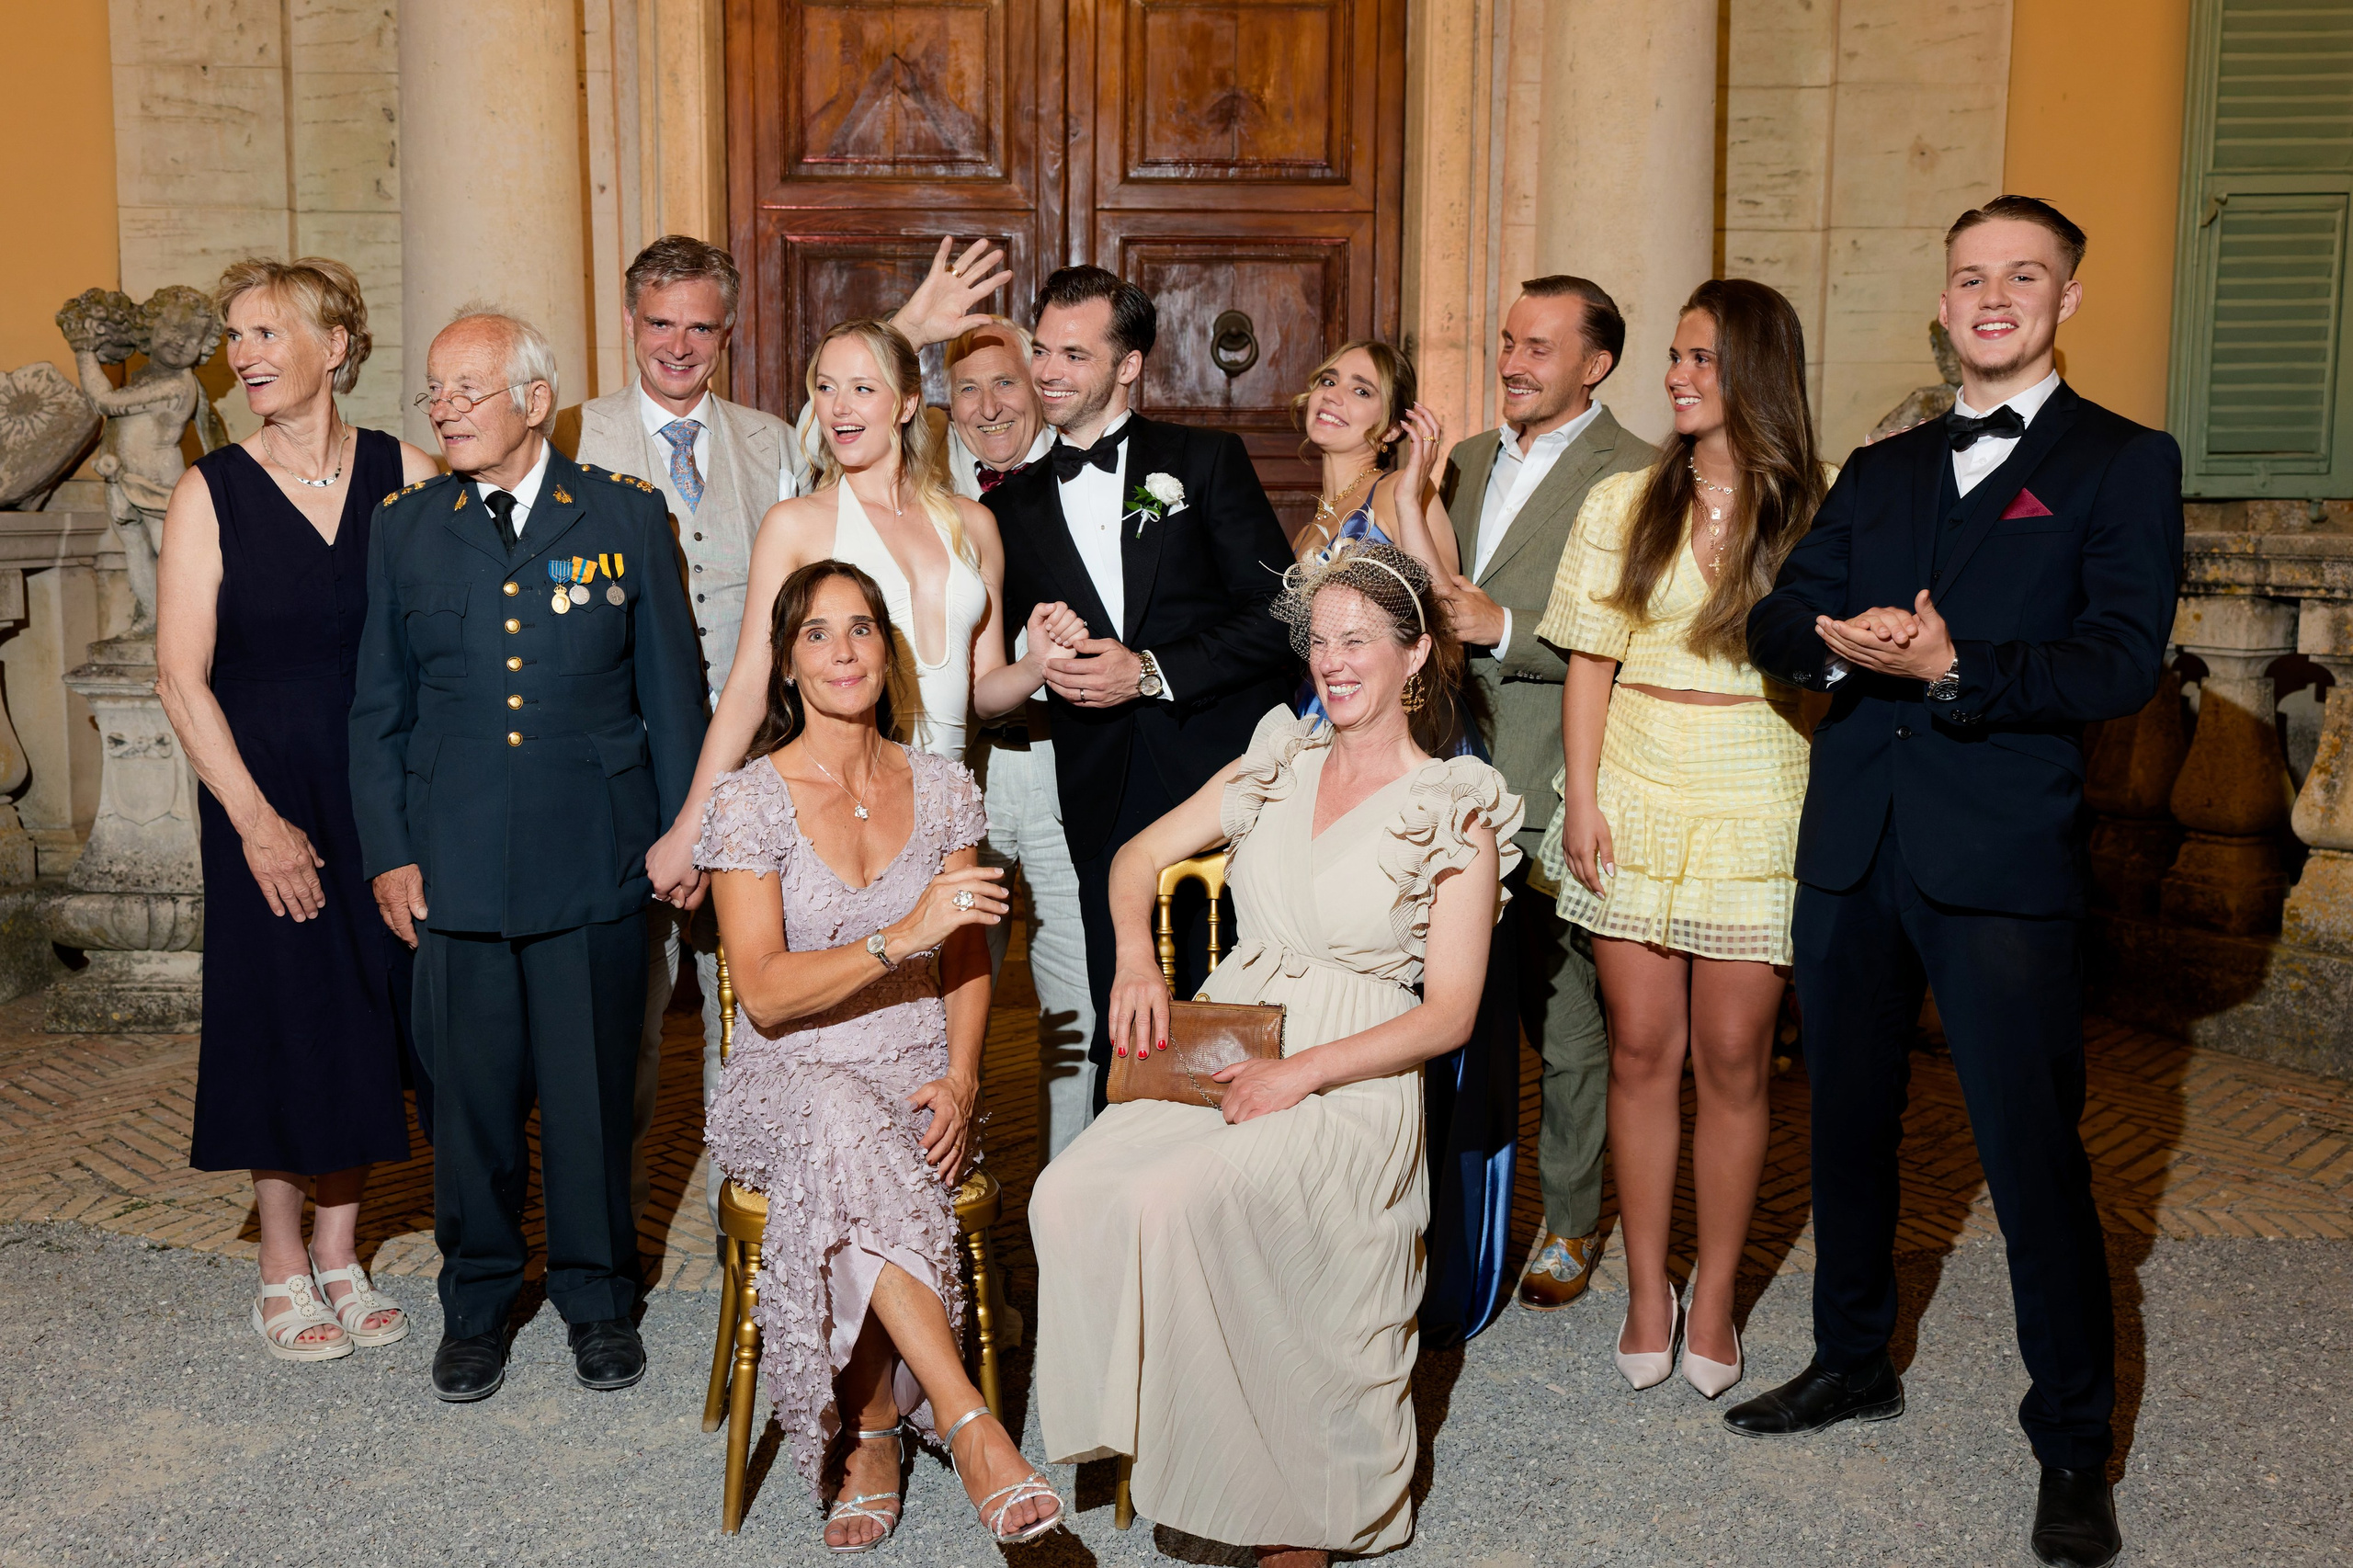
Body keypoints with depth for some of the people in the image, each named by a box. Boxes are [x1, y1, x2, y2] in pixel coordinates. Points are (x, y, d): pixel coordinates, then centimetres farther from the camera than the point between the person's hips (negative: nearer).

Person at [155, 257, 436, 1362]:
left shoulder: (404, 475, 0)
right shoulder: (210, 493, -3)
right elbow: (181, 678, -5)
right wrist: (257, 821, -11)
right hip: (264, 798, -1)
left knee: (364, 1012, 9)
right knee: (278, 1016, 4)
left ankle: (339, 1254, 24)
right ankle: (282, 1269, 21)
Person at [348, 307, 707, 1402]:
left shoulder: (626, 516, 1)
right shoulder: (403, 528, 6)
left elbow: (670, 686, 4)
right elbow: (378, 708, 9)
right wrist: (388, 852, 3)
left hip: (594, 858, -1)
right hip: (455, 861, 2)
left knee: (593, 1088, 8)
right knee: (469, 1090, 9)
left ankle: (597, 1298, 26)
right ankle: (477, 1303, 28)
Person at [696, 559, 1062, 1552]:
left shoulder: (942, 789, 7)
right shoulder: (749, 801, -4)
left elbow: (965, 963, 10)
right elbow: (763, 992, -12)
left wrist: (961, 1078, -8)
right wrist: (903, 936, -23)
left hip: (916, 1075, 2)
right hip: (789, 1080, -2)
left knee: (851, 1176, -32)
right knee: (845, 1126, -37)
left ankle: (871, 1434, -13)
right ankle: (967, 1424, -36)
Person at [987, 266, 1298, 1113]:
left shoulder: (1207, 460, 6)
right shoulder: (1014, 508, 15)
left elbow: (1277, 612, -2)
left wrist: (1152, 672, -10)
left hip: (1226, 772, -2)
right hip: (1107, 803, 2)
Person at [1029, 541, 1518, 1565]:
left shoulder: (1458, 814, -1)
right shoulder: (1277, 766, 14)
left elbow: (1448, 1014, -4)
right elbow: (1140, 855, 19)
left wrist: (1303, 1072, -16)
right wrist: (1136, 957, -3)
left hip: (1348, 1084, -5)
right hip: (1221, 1049, 5)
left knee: (1171, 1200, -32)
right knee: (1069, 1194, -24)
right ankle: (1166, 1447, -8)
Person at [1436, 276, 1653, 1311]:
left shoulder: (1634, 477, -8)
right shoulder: (1465, 461, 16)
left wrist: (1506, 631, -20)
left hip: (1548, 789, -6)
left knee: (1565, 1017, 5)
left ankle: (1571, 1222, 21)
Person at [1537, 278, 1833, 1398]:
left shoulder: (1815, 514, 0)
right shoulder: (1625, 504, 5)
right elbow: (1590, 663, 5)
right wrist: (1581, 796, -3)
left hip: (1756, 808, -1)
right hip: (1634, 797, 2)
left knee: (1732, 1059, 4)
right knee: (1641, 1051, 6)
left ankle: (1714, 1298, 19)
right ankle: (1646, 1292, 19)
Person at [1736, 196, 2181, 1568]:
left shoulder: (2123, 463, 2)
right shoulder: (1883, 470, 17)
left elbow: (2123, 661, -11)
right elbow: (1777, 621, 6)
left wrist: (1949, 665, -22)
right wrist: (1840, 638, -16)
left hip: (2004, 854, -5)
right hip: (1853, 845, 6)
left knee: (2037, 1157, -3)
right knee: (1850, 1120, 16)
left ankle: (2074, 1449, 14)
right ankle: (1854, 1362, 35)